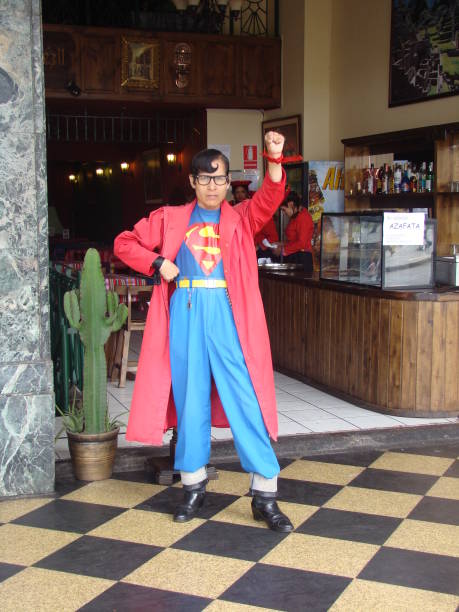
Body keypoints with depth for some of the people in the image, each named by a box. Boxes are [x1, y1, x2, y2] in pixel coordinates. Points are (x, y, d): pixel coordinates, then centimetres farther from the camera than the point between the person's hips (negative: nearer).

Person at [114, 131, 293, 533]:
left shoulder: (240, 218, 8)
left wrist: (274, 158, -27)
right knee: (188, 400, 9)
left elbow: (270, 197, -10)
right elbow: (124, 243, 14)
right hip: (184, 313, 2)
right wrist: (157, 262, -3)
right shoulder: (169, 219, 12)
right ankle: (194, 487, 23)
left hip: (227, 314, -2)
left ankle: (265, 495, 2)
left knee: (246, 400, -5)